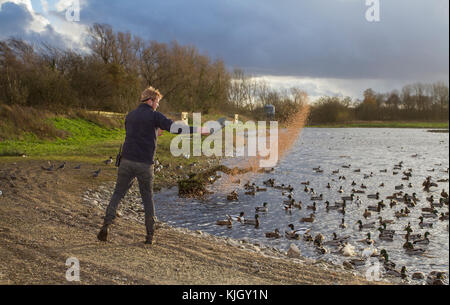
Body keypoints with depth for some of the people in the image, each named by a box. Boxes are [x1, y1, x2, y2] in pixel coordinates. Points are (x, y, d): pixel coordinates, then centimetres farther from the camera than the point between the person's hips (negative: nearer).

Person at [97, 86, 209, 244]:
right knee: (148, 198, 9)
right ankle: (150, 235, 11)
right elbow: (175, 127, -13)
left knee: (118, 194, 10)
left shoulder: (130, 116, 14)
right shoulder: (154, 116, -3)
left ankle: (106, 224, -6)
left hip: (127, 161, 3)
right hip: (145, 164, -3)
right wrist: (199, 130, -9)